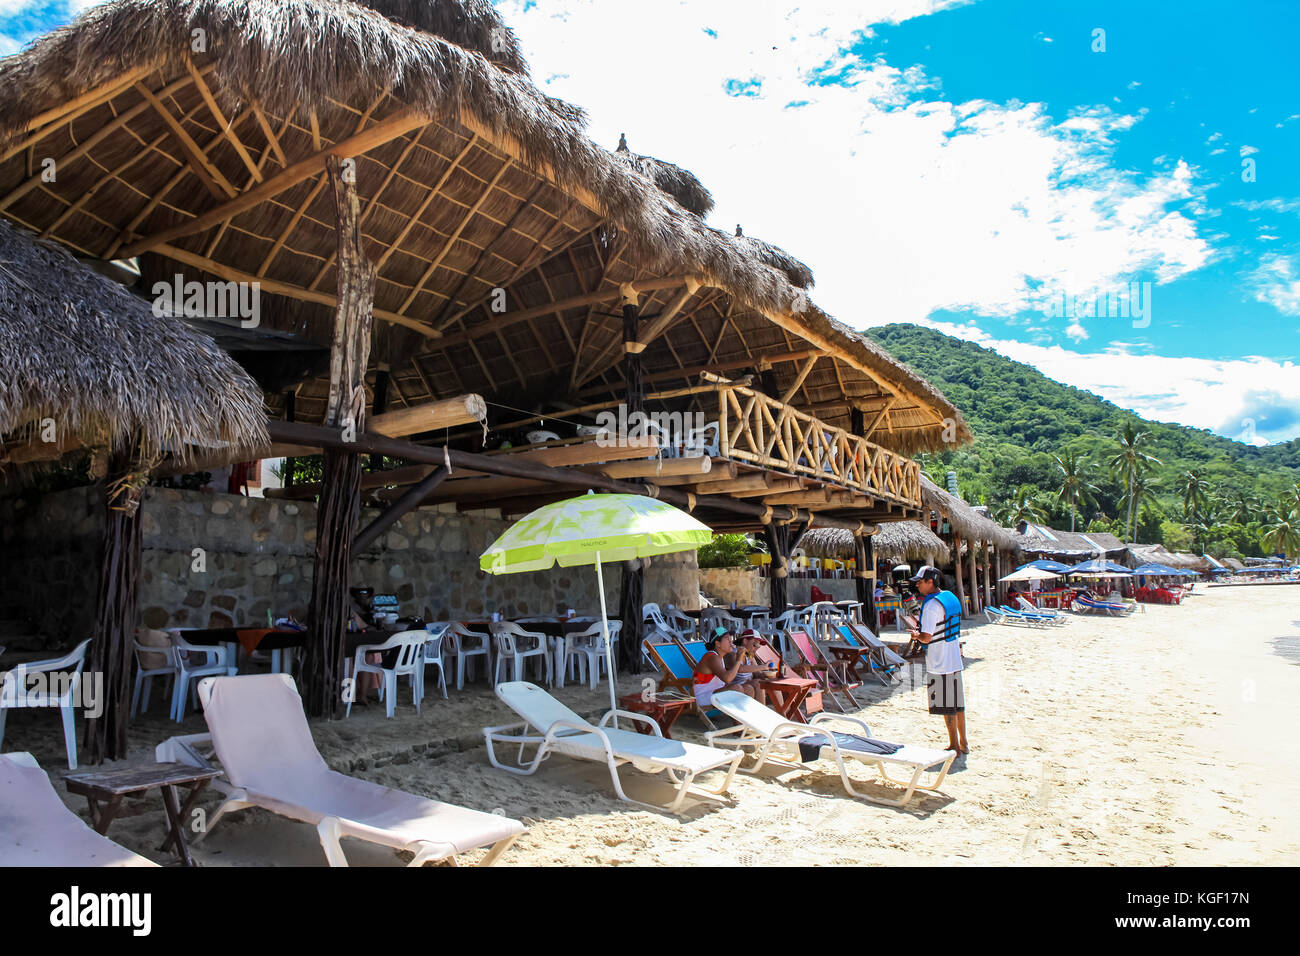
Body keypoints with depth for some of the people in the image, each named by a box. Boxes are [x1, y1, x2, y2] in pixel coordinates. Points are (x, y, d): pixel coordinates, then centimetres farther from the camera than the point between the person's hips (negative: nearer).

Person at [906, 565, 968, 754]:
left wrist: (915, 635, -2)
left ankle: (954, 746, 11)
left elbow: (926, 637, -23)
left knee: (947, 707, 2)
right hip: (955, 660, 9)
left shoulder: (931, 604, -20)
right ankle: (963, 744, 24)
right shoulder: (950, 597, 8)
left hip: (939, 664, -9)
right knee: (957, 703, 15)